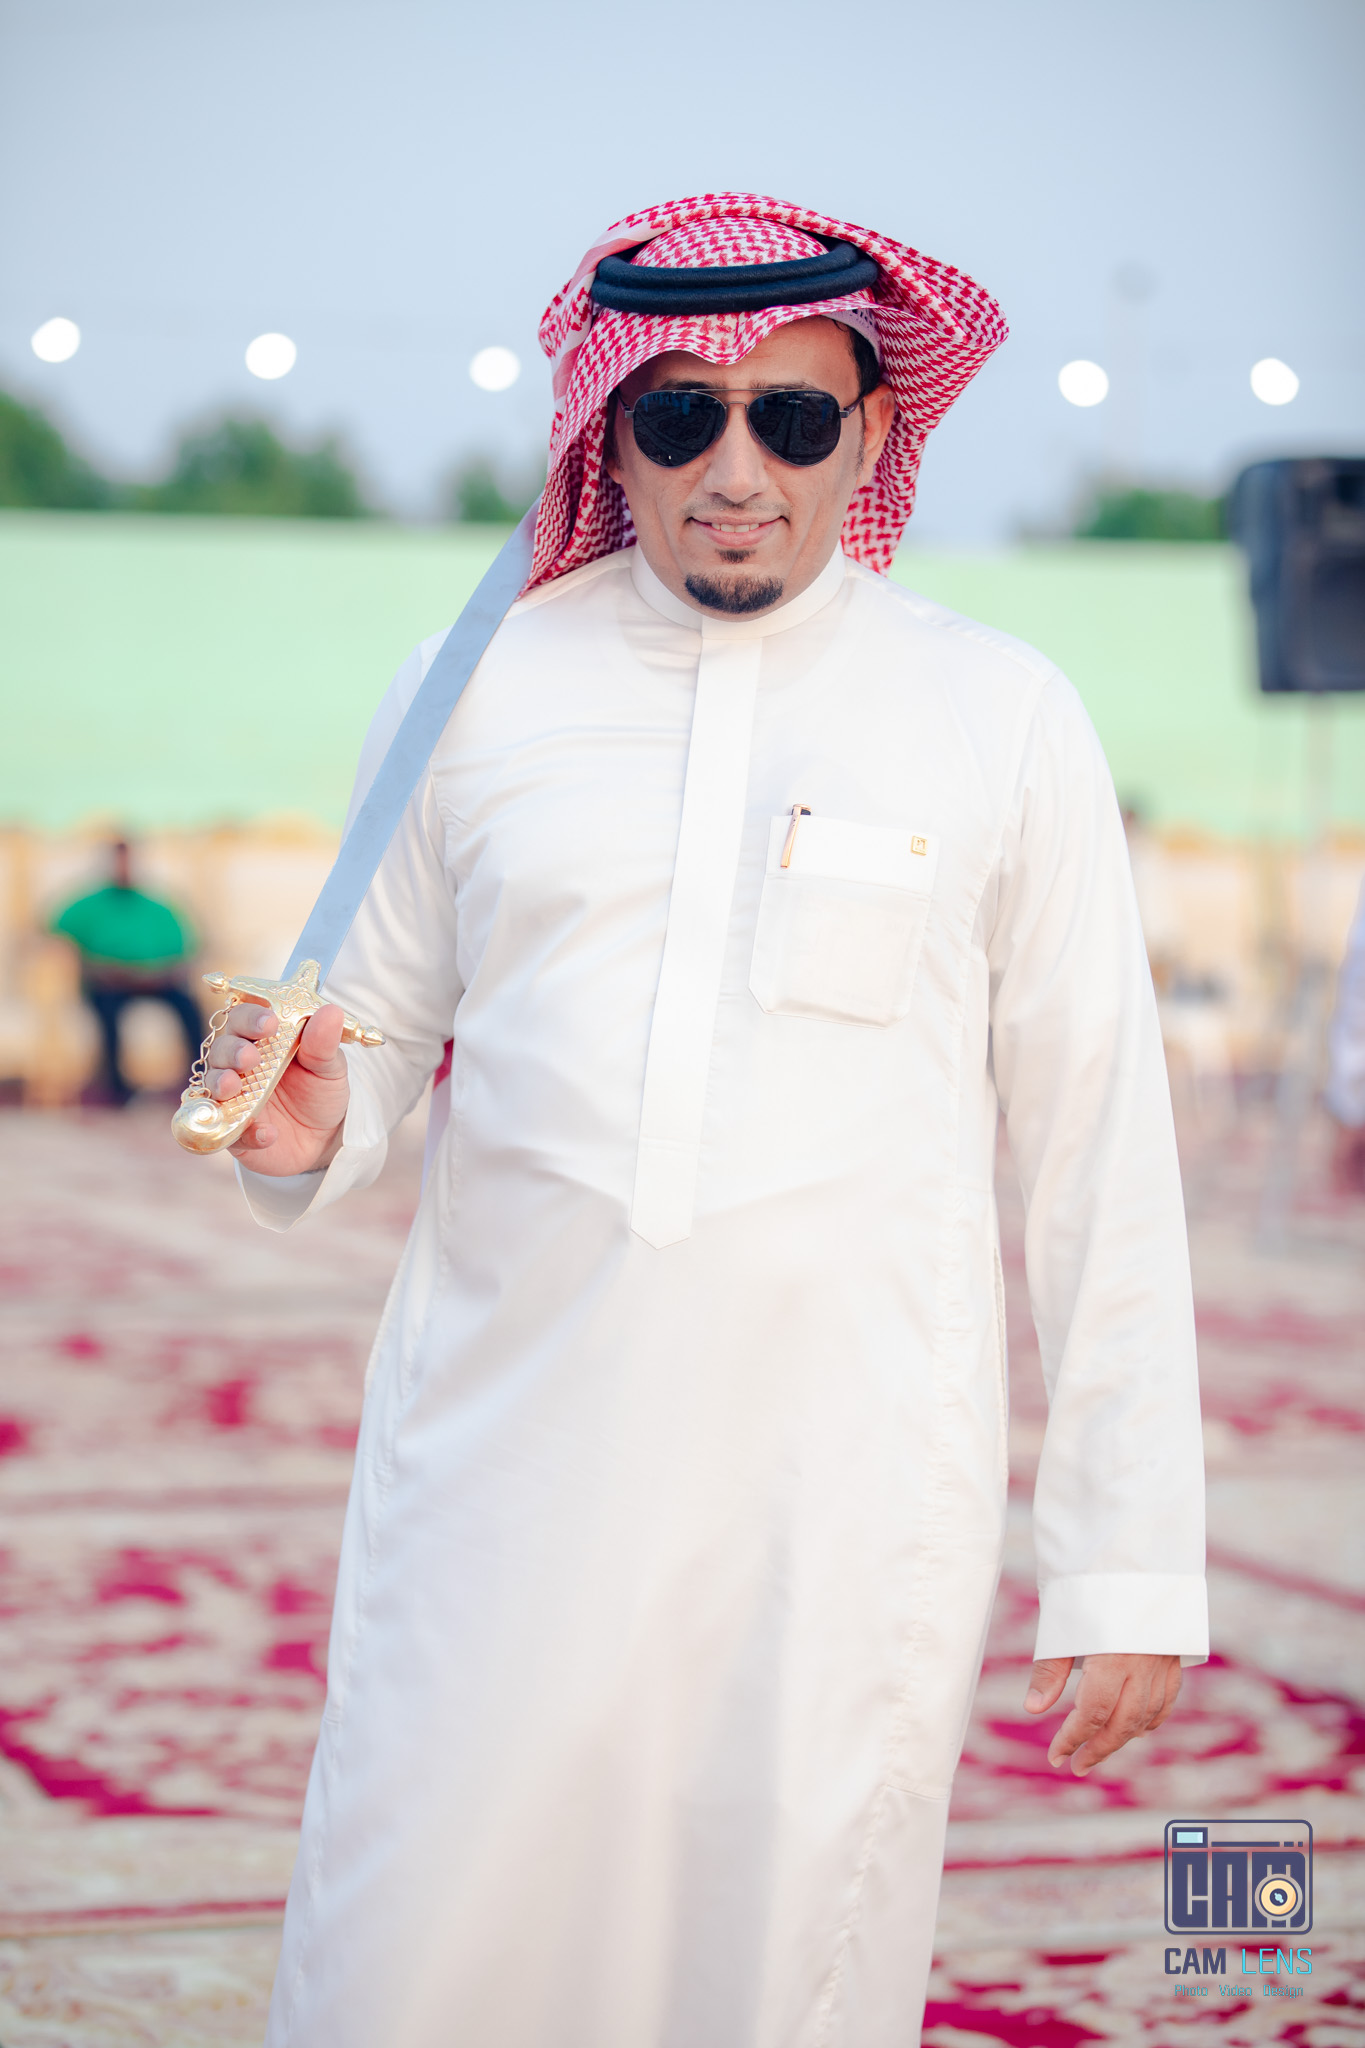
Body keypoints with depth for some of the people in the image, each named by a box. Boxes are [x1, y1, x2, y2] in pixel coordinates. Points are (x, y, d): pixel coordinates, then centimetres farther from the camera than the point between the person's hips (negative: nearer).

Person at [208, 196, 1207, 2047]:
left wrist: (1128, 1561, 3)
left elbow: (1099, 1153, 5)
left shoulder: (1000, 720, 4)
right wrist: (303, 1135, -8)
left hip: (845, 1496, -1)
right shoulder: (472, 695, 7)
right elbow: (382, 1041, 17)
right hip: (498, 1461, 1)